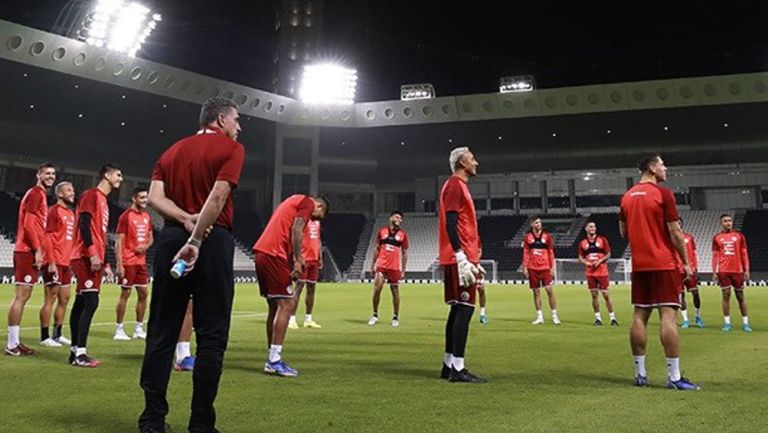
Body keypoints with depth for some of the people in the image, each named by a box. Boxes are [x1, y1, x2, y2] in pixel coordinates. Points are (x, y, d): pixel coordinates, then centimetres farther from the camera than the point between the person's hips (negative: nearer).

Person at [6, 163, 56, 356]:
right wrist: (37, 250, -20)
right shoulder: (35, 193, -8)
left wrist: (50, 258, 21)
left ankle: (15, 341, 16)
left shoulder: (42, 195, 21)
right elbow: (28, 223, -17)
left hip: (31, 252, 10)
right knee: (21, 296, -8)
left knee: (23, 297, 11)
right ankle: (12, 344, -6)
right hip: (28, 252, -10)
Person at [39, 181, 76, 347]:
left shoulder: (71, 213, 16)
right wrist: (51, 262, -20)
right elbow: (48, 238, -14)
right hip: (55, 262, -9)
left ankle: (57, 334, 21)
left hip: (66, 262, 9)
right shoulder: (54, 211, -9)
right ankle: (44, 337, 2)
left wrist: (71, 261, 17)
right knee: (51, 298, -4)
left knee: (64, 298, 12)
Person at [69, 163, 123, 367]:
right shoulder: (91, 195, -6)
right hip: (86, 257, -10)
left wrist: (103, 261, 20)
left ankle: (75, 351, 12)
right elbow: (83, 224, -17)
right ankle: (80, 353, -14)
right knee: (91, 302, -14)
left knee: (81, 303, 9)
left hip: (94, 258, 10)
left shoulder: (103, 200, 21)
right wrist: (93, 253, -24)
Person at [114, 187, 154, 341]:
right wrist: (119, 265, -17)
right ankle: (119, 329, 7)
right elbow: (119, 241, -12)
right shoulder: (126, 216, -9)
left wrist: (146, 246, -3)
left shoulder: (147, 216, 11)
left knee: (143, 294, 8)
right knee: (125, 294, -2)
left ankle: (139, 328, 17)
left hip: (141, 261, 7)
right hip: (128, 262, -7)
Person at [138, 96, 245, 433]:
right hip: (213, 241, -5)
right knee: (211, 335, 1)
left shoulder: (172, 151, 18)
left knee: (162, 332, 8)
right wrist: (196, 240, -15)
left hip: (171, 239, 5)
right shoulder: (231, 148, 1)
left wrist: (186, 220, -8)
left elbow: (154, 196, 3)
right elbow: (218, 196, -14)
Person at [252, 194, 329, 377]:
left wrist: (294, 259, 14)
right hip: (274, 255, -10)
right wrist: (298, 259, -17)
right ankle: (274, 360, -10)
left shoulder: (294, 201, 28)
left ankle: (272, 359, 15)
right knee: (286, 305, -8)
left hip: (261, 252, 10)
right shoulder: (308, 202, 1)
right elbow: (296, 229, -14)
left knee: (275, 307, 13)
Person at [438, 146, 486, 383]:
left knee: (459, 309, 11)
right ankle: (457, 368, -10)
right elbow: (450, 224, -18)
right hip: (459, 259, -10)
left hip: (462, 259, 10)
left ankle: (449, 365, 16)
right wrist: (462, 258, -23)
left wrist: (472, 260, 24)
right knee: (465, 309, -11)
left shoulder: (459, 186, 22)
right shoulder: (455, 185, -9)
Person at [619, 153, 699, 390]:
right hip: (664, 264, -6)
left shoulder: (627, 197, 10)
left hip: (639, 265, 6)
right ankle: (674, 377, -7)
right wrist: (686, 262, -1)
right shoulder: (663, 194, -9)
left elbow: (623, 232, 16)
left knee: (640, 316, 7)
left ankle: (640, 374, 11)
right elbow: (675, 233, -10)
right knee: (668, 316, -6)